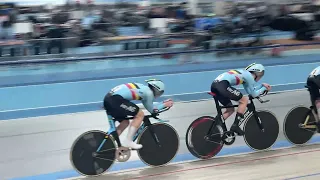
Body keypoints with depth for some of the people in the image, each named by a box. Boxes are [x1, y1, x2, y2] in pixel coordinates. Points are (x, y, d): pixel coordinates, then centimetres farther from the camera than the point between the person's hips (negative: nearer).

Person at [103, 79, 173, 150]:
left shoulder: (143, 88, 26)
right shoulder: (149, 92, 0)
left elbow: (149, 105, 37)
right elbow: (151, 110, 12)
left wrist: (163, 103, 40)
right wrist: (164, 105, 23)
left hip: (108, 98, 10)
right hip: (116, 99, -10)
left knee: (125, 122, 21)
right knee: (140, 115, 1)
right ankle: (128, 141, -2)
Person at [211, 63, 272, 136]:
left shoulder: (244, 73, 28)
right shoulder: (249, 76, 3)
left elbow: (250, 91, 33)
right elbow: (254, 94, 9)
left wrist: (262, 85, 34)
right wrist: (264, 89, 22)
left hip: (215, 84, 10)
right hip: (222, 85, -10)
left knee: (230, 110, 20)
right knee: (244, 100, 3)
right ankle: (235, 126, 1)